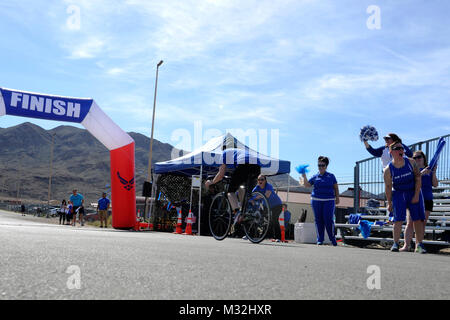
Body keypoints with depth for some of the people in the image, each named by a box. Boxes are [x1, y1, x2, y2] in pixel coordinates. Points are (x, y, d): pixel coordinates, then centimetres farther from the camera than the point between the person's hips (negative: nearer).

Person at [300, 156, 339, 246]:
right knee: (318, 220, 2)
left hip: (329, 200, -1)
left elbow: (336, 187, 11)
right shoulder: (315, 177, 10)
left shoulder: (331, 176, 9)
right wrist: (304, 177, -12)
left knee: (328, 219, -8)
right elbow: (307, 185, 2)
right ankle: (320, 239, 9)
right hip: (316, 200, 1)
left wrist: (337, 198, 5)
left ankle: (332, 238, 8)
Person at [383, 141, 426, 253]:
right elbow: (388, 187, -5)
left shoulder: (411, 162, -9)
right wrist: (389, 203, -3)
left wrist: (416, 195, -10)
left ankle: (419, 245, 5)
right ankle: (395, 244, -5)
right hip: (398, 193, -1)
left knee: (418, 219, -1)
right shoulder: (388, 169, -12)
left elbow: (418, 178, -5)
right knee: (398, 219, -10)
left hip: (414, 192, 2)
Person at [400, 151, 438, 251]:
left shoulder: (429, 170, 13)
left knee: (422, 224, 2)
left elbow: (435, 184, 6)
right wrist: (421, 173, -21)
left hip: (427, 200, 2)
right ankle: (406, 245, -6)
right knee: (410, 223, -6)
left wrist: (434, 172, -7)